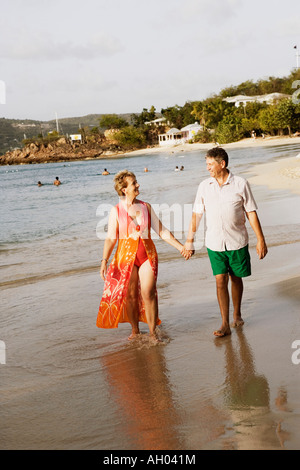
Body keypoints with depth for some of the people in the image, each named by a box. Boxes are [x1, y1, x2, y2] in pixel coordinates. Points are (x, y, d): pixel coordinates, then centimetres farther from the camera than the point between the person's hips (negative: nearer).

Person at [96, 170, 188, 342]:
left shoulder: (146, 207, 6)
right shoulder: (116, 211, 0)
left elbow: (162, 231, 10)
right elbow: (111, 238, 0)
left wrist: (180, 246, 5)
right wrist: (104, 260, -10)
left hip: (147, 254, 1)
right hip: (126, 255, -1)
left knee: (148, 293, -8)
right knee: (130, 295, 3)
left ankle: (153, 332, 4)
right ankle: (135, 330, 21)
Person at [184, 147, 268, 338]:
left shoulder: (241, 184, -5)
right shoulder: (204, 186, 2)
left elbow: (251, 213, -2)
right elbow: (196, 214, 8)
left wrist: (261, 239, -3)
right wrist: (189, 240, 9)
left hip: (237, 241, -1)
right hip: (214, 243, 1)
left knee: (236, 278, 10)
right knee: (221, 280, -4)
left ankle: (237, 314, 33)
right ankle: (225, 325, 0)